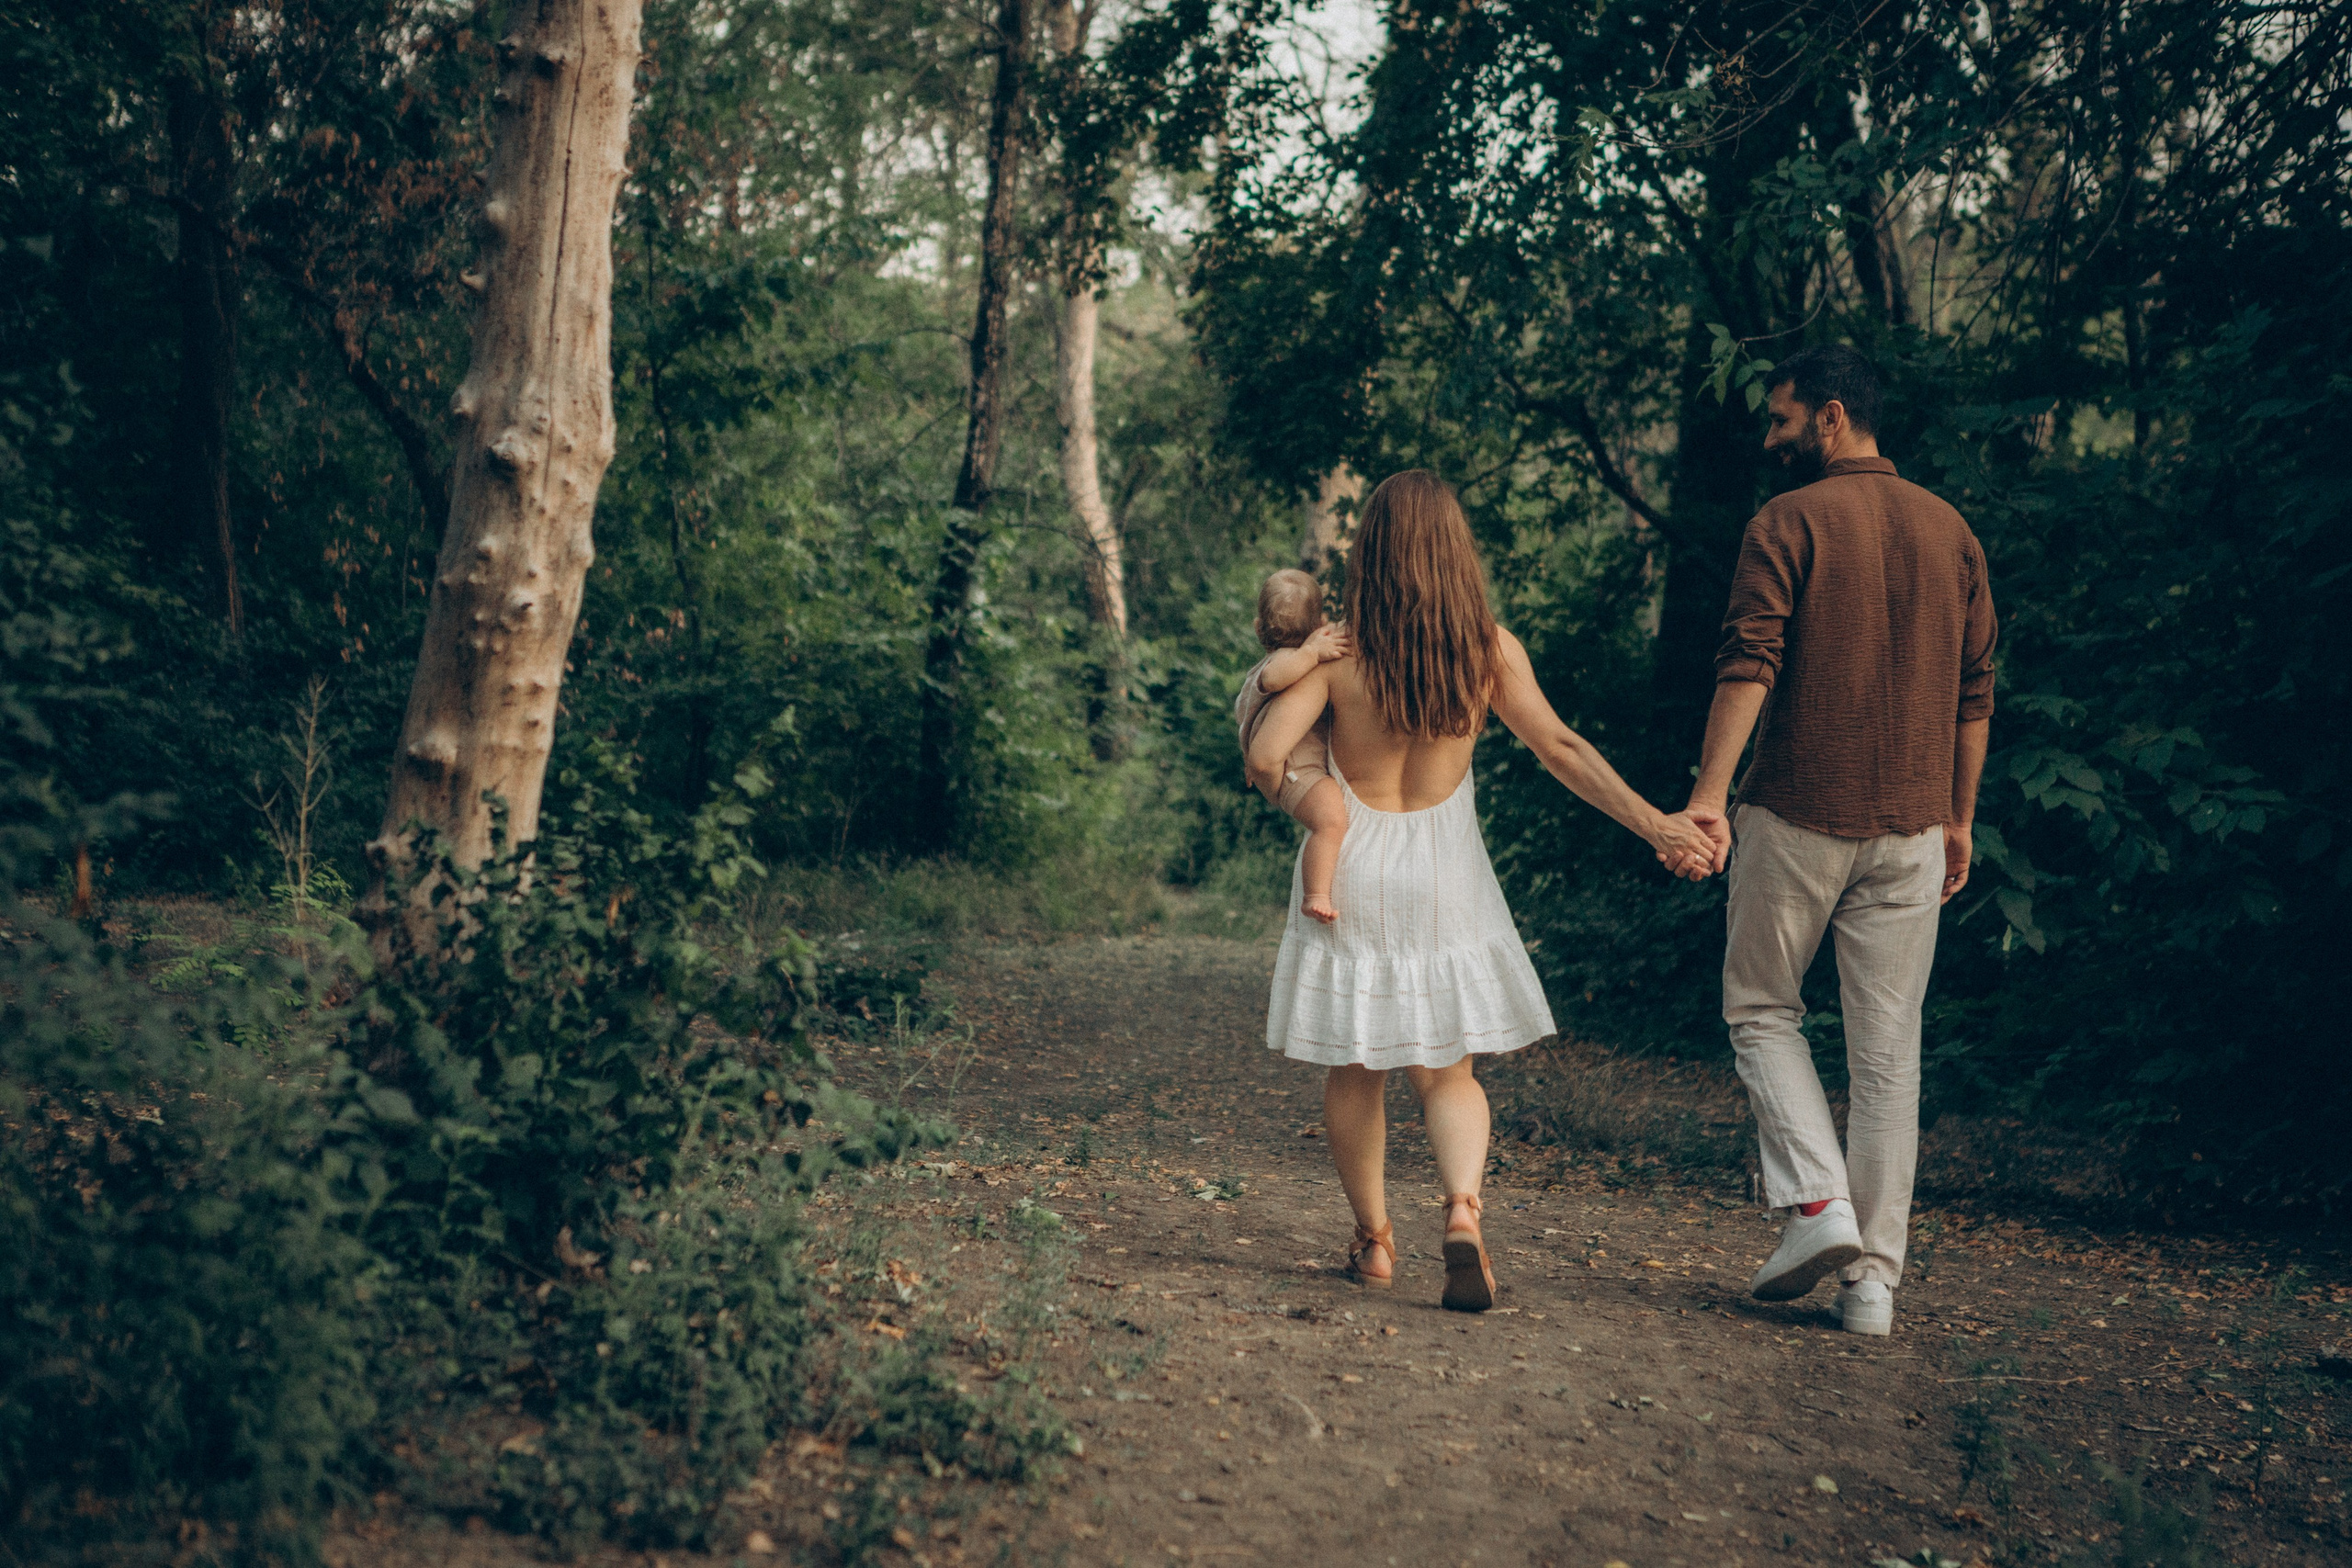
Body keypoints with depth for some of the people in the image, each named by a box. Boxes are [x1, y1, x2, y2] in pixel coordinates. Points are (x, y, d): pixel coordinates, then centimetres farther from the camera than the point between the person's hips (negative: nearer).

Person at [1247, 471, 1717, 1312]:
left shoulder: (1337, 652, -12)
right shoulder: (1488, 649, -5)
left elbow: (1265, 760, -17)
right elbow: (1560, 748, -7)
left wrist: (1290, 791, 7)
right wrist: (1655, 823, -3)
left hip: (1352, 868, -1)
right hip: (1445, 873, 2)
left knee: (1354, 1068, 15)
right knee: (1447, 1071, 11)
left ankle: (1374, 1237, 23)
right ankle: (1463, 1210, -14)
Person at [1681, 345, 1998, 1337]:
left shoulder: (1788, 525, -5)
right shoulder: (1950, 532, 11)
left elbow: (1749, 664, -17)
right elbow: (1974, 693, 13)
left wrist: (1709, 791, -21)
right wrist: (1958, 819, 19)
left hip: (1798, 816, -4)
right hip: (1911, 827, 4)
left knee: (1761, 1010, 14)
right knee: (1888, 1049, 7)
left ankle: (1816, 1204, -2)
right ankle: (1873, 1276, 8)